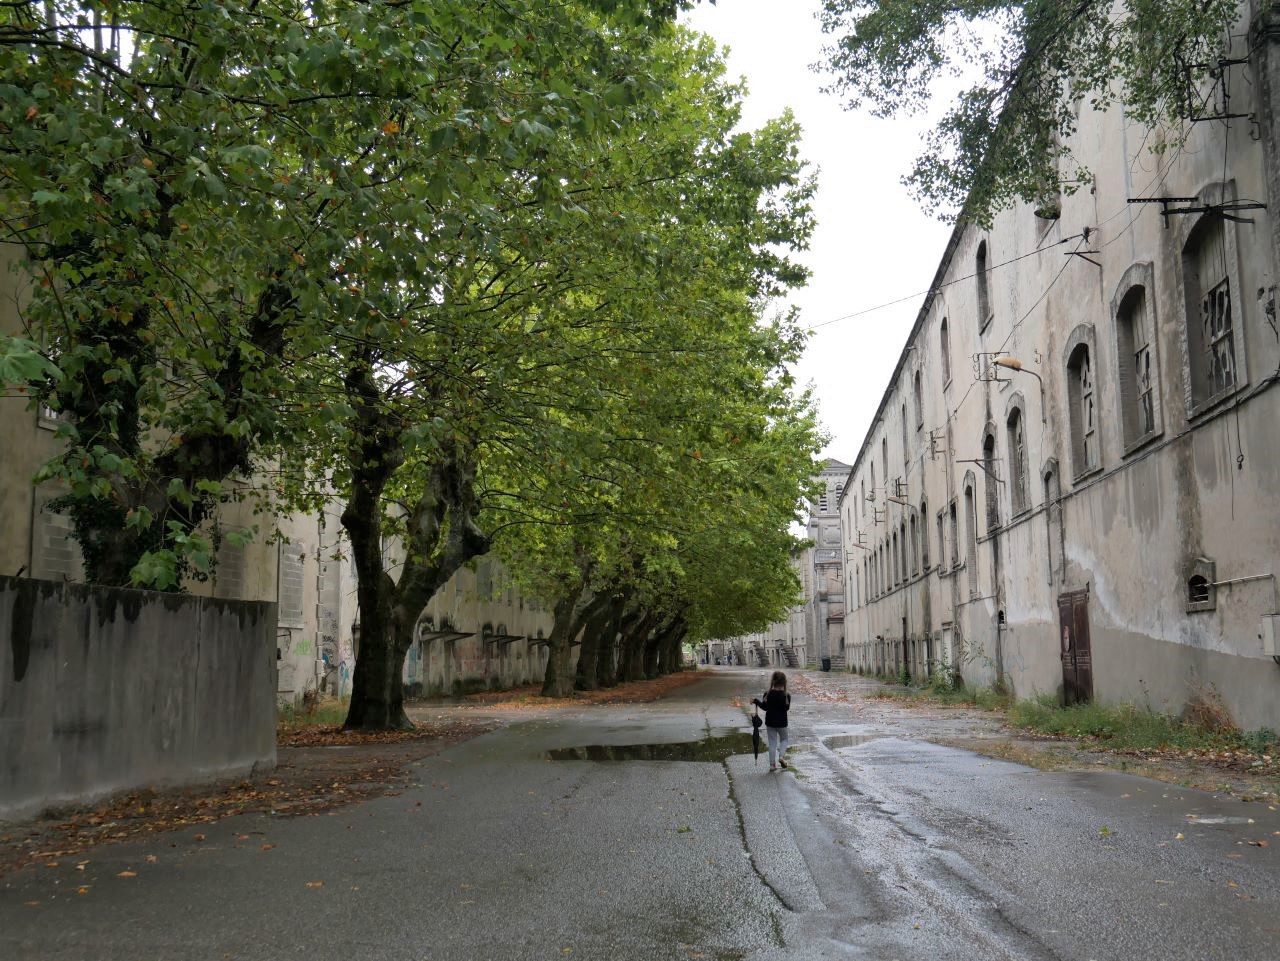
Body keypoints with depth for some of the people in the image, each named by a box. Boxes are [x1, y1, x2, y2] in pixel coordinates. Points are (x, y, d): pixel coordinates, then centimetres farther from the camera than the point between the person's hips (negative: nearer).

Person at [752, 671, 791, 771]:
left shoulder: (768, 694, -12)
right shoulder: (786, 696, -15)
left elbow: (764, 706, -6)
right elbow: (787, 708, -8)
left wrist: (756, 701, 8)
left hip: (770, 722, 1)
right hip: (782, 722, -1)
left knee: (772, 742, 10)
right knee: (783, 739, 22)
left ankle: (772, 764, 10)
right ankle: (781, 756, -1)